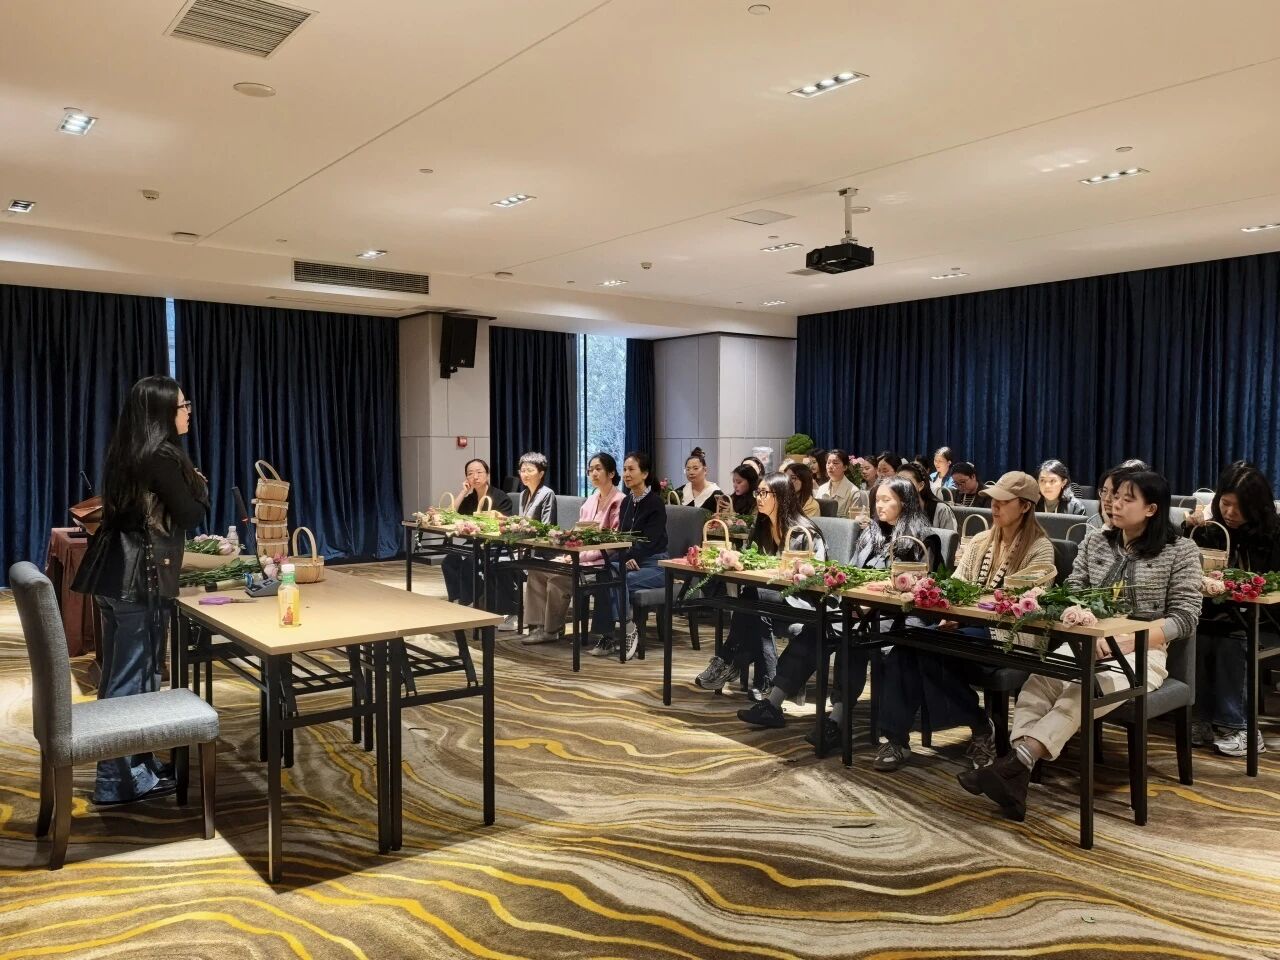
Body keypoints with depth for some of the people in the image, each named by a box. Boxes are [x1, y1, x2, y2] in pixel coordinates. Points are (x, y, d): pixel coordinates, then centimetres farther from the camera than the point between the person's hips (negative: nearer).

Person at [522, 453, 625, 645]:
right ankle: (540, 625, -5)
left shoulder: (619, 501, -10)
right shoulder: (590, 501, 16)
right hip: (581, 557, 9)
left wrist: (579, 556, -18)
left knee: (557, 577, -26)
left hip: (601, 562, -9)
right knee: (538, 569, -7)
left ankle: (553, 630, -7)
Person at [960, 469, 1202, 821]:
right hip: (1088, 644, 3)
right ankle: (1016, 776, -44)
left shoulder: (1180, 550, 3)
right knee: (1040, 680, -30)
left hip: (1141, 651, -3)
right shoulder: (1095, 542, 15)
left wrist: (1127, 641, -17)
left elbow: (1185, 617, -3)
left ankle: (1019, 759, -49)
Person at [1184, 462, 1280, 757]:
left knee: (1228, 646, -31)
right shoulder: (1212, 529, 5)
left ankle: (1235, 725, -16)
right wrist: (1190, 530, -4)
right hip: (1214, 613, 3)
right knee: (1196, 640, -28)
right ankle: (1208, 719, -14)